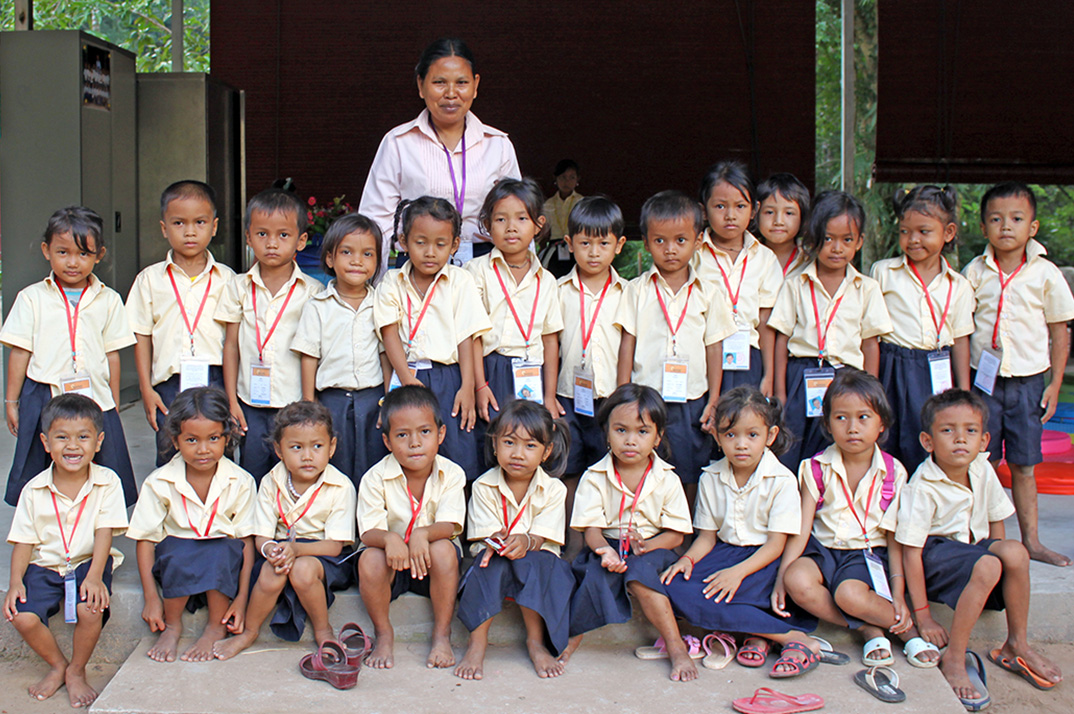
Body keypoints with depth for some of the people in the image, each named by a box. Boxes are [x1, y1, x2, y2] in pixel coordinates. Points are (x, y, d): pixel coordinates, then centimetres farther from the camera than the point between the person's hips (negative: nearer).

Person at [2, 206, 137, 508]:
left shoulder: (108, 300, 7)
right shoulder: (32, 298, 4)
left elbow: (112, 355, 9)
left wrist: (114, 406, 9)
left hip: (94, 398, 1)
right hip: (44, 397, 0)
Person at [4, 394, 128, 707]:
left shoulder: (107, 482, -6)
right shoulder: (34, 490, -1)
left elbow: (104, 533, -11)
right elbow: (24, 540, 2)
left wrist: (95, 575, -24)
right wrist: (15, 581, -11)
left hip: (90, 562, -2)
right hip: (44, 564, 2)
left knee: (90, 609, -30)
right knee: (23, 617, -21)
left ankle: (76, 671, 0)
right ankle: (57, 664, 11)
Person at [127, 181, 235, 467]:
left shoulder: (225, 278, 5)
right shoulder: (151, 279, 6)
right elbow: (142, 336, 6)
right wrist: (146, 389, 1)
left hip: (215, 379, 0)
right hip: (170, 382, 0)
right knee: (169, 461, 4)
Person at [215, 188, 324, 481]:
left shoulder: (312, 291, -2)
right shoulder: (240, 287, 5)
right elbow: (231, 344, 7)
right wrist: (231, 401, 3)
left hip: (295, 403, -2)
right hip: (251, 406, 2)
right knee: (252, 482, 7)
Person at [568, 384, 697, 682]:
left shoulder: (667, 480, 0)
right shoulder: (594, 477, 0)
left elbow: (676, 533, 0)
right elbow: (591, 529, -6)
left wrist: (648, 545, -21)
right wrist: (604, 550, -29)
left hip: (652, 550, 0)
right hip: (608, 548, 0)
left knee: (639, 571, -33)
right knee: (598, 571, -33)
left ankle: (676, 646, -27)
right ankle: (572, 637, -18)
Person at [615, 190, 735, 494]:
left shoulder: (706, 292, 5)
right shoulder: (637, 290, 3)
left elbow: (714, 346, 7)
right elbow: (627, 343, 2)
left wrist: (714, 400, 3)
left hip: (691, 400, 1)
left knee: (689, 478, 7)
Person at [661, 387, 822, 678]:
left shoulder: (782, 481, -8)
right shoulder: (711, 479, 6)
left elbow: (776, 544, -11)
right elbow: (707, 536, 9)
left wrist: (738, 571, -26)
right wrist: (688, 559, -13)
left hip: (763, 559, -6)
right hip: (724, 553, 6)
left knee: (713, 595, -33)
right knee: (675, 587, -24)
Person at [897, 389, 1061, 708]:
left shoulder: (983, 472, -2)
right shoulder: (921, 489, -20)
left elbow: (996, 522, 13)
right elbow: (911, 552, -20)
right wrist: (922, 615, -20)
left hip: (974, 548, 6)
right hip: (934, 554, -6)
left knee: (1015, 552, -24)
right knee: (987, 567, -33)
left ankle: (1016, 645, -6)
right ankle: (953, 660, -25)